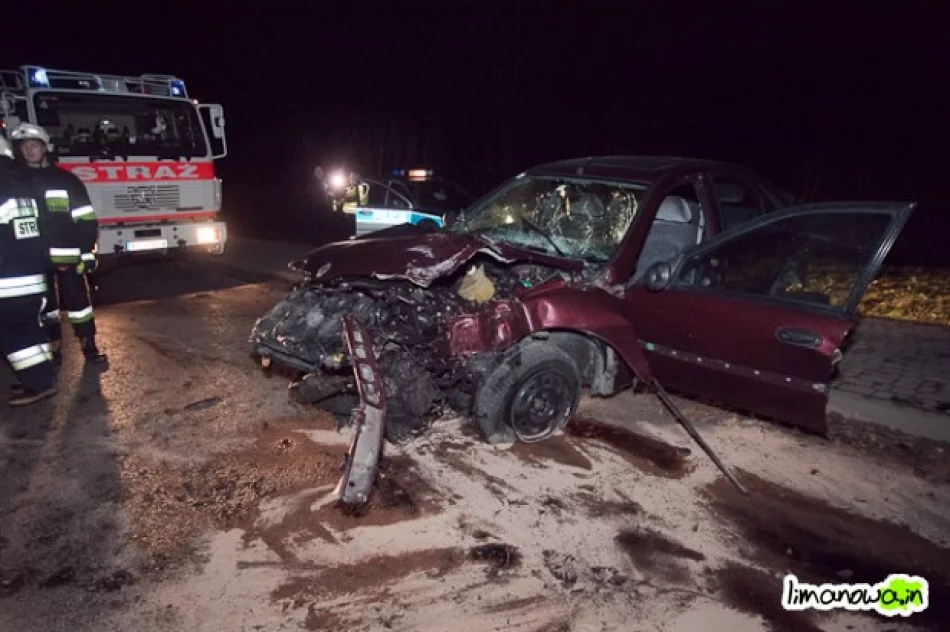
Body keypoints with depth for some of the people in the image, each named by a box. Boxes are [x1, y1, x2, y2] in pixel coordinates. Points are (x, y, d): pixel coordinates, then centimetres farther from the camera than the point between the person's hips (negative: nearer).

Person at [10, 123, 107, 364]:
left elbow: (85, 219, -2)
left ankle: (89, 347, 11)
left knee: (79, 302, 1)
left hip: (67, 256, -2)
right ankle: (53, 351, 22)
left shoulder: (66, 179, 1)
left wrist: (87, 252, -8)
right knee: (44, 307, 11)